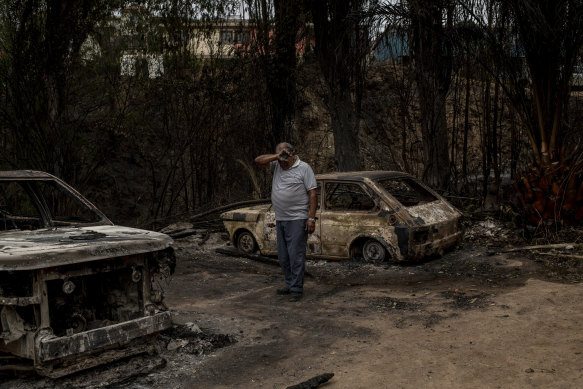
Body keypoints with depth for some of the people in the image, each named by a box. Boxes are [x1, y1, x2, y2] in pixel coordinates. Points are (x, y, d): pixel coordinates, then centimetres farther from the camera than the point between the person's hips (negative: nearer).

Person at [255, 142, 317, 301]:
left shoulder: (303, 168, -4)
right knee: (283, 256, 12)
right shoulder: (276, 165, 13)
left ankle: (296, 288, 0)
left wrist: (311, 218, -15)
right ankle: (290, 284, 23)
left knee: (296, 255, -6)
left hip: (297, 220, -7)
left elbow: (313, 194, -8)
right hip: (280, 220, 7)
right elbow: (258, 160, 4)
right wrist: (276, 156, -9)